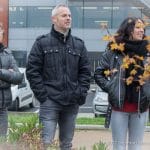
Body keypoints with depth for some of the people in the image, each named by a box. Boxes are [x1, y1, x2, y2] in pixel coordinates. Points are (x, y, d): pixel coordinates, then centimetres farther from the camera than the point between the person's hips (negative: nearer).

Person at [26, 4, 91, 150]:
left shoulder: (78, 44, 12)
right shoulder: (42, 42, 1)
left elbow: (85, 71, 13)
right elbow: (32, 70, -3)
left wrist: (82, 93, 1)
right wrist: (42, 94, -10)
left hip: (72, 103, 4)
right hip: (49, 101, -4)